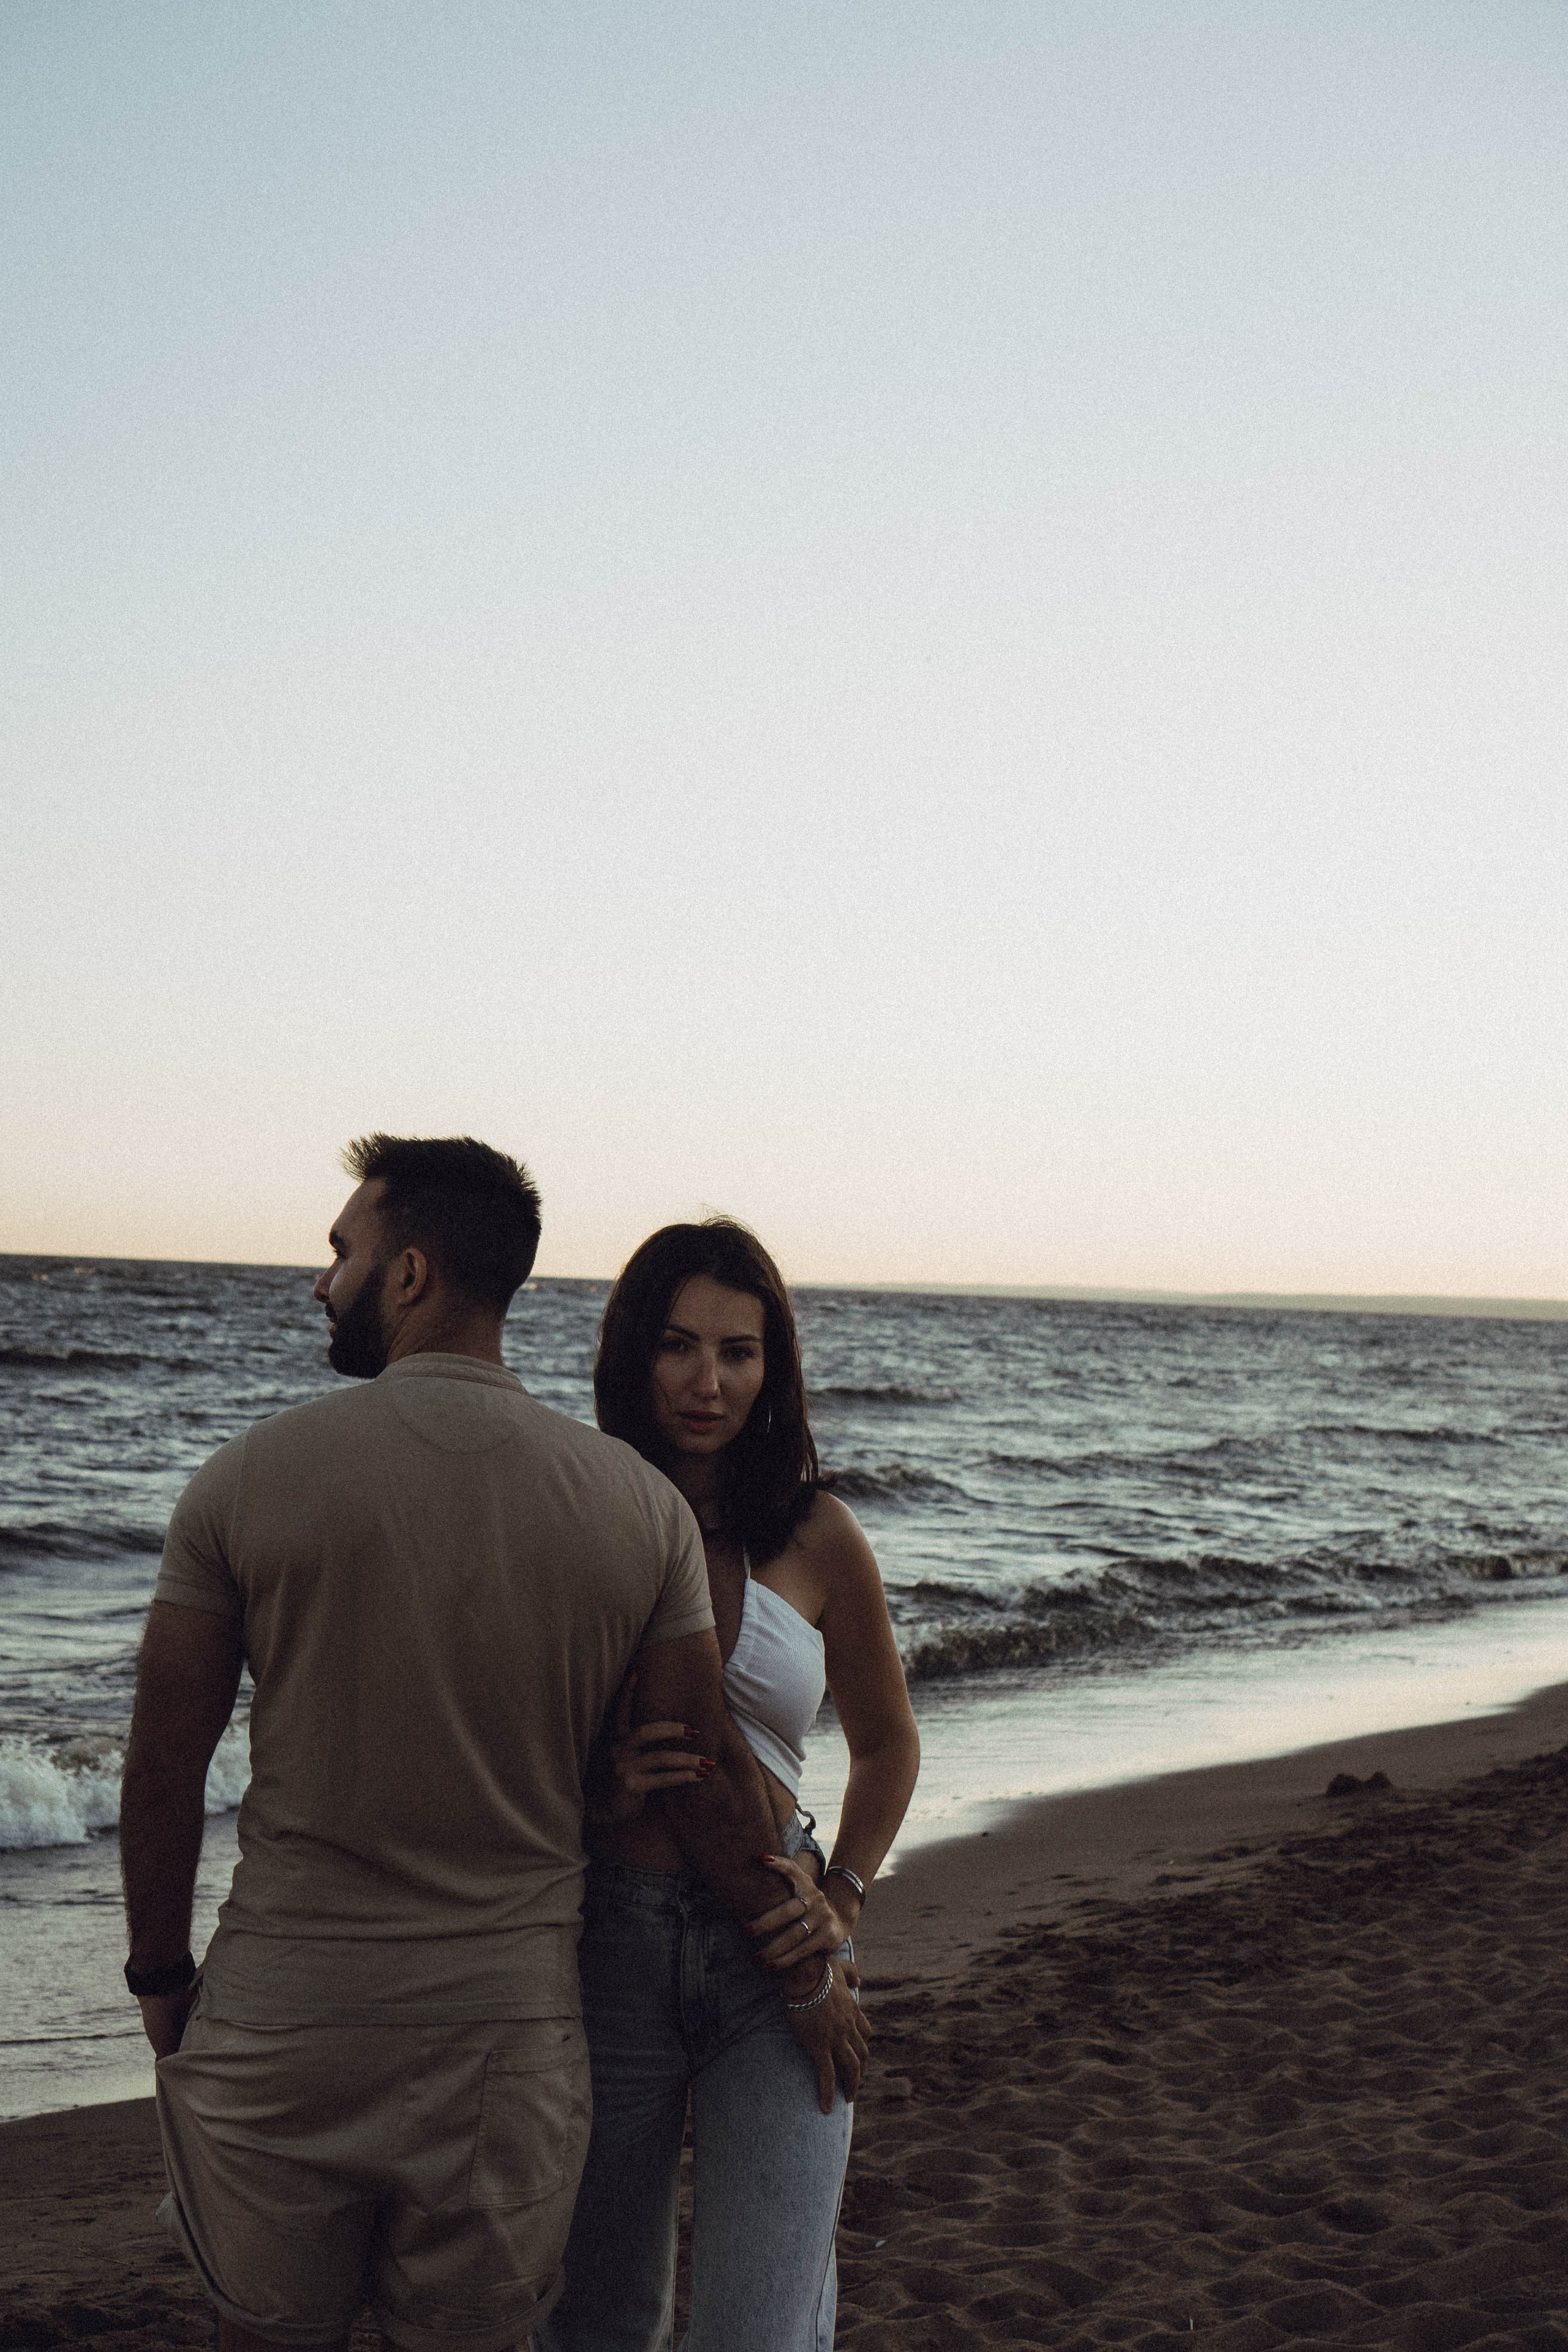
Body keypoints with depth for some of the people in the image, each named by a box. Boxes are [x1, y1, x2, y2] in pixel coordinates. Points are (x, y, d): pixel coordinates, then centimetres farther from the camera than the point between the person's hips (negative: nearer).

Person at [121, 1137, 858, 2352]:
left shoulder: (250, 1477, -9)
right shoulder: (640, 1502, -5)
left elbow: (164, 1769, -4)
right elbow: (710, 1778, -2)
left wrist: (161, 1973, 11)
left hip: (277, 2023, -1)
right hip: (510, 2032, 1)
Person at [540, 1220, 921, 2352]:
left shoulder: (818, 1537, 1)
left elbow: (886, 1742, 16)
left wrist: (843, 1896, 2)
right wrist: (598, 1791, -13)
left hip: (772, 1959, 0)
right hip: (605, 1947, 0)